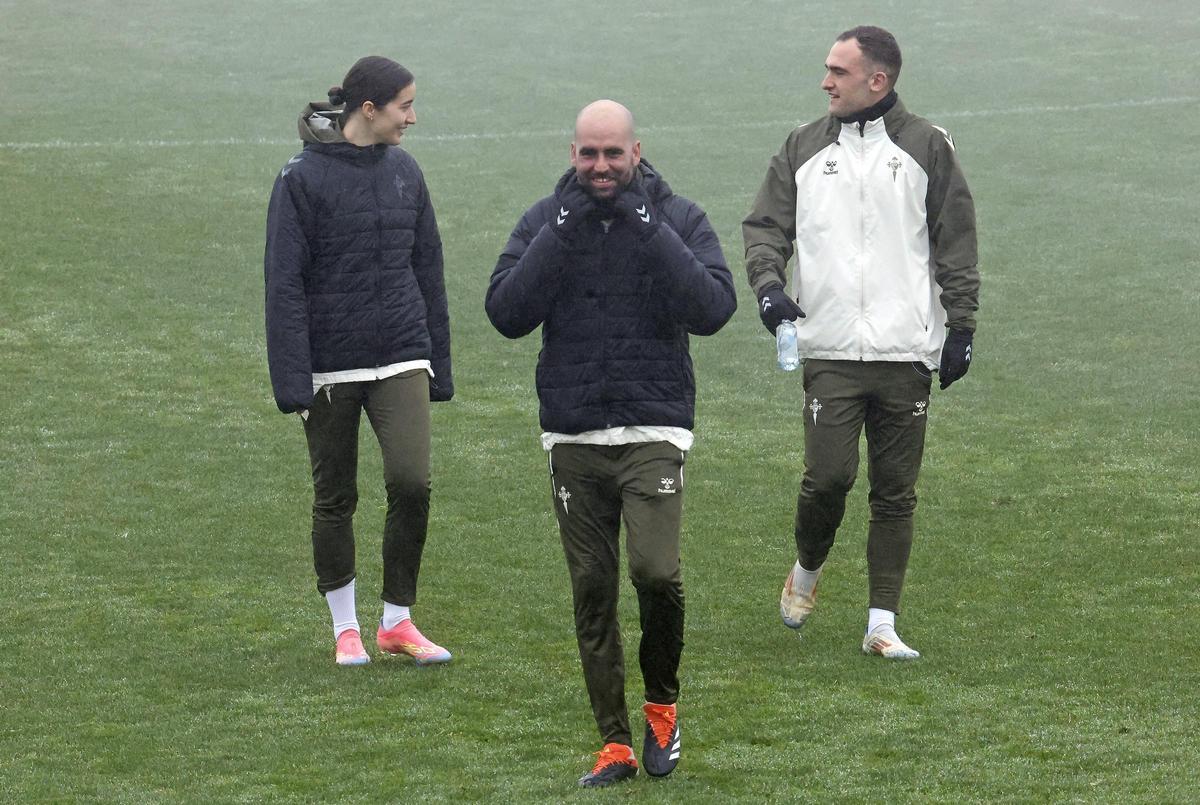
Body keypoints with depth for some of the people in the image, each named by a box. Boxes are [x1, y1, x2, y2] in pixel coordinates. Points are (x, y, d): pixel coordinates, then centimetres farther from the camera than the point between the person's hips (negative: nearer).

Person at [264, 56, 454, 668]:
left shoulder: (403, 171, 7)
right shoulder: (303, 177, -8)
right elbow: (285, 284, -10)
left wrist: (439, 363, 14)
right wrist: (292, 380, -15)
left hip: (401, 359, 3)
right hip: (331, 365, -3)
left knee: (412, 484, -11)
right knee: (335, 500, 6)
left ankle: (397, 622, 3)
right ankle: (345, 628, 21)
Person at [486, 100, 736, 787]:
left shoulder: (677, 220, 1)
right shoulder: (545, 221, 6)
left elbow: (714, 310, -14)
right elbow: (507, 313, -6)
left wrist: (650, 231, -17)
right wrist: (560, 235, -14)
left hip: (654, 431, -2)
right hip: (572, 438, 2)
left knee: (657, 572, -17)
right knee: (593, 590, 4)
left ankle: (662, 704, 9)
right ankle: (616, 743, 13)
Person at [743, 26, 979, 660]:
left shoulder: (927, 148, 4)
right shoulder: (804, 149, 9)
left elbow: (956, 243, 6)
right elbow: (766, 223, 9)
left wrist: (961, 325, 0)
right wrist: (767, 281, -10)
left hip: (907, 350, 0)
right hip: (829, 349, 0)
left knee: (895, 492, 2)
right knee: (828, 475, -10)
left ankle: (882, 624, 8)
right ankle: (807, 568, 19)